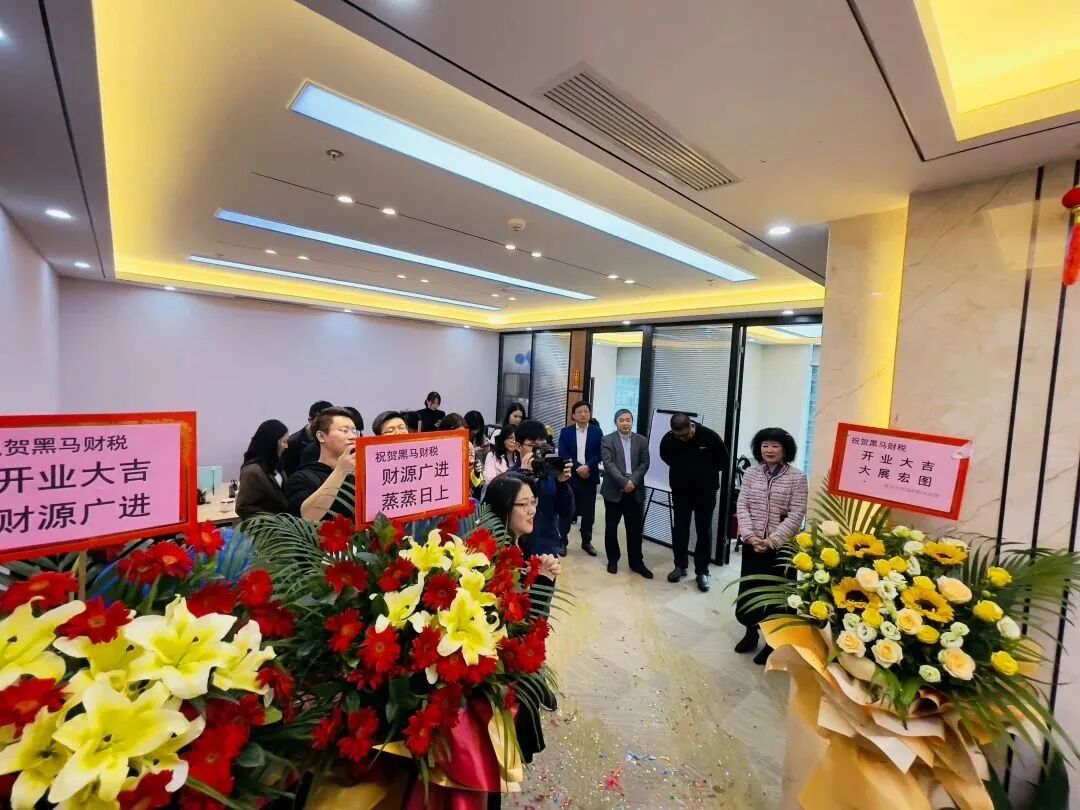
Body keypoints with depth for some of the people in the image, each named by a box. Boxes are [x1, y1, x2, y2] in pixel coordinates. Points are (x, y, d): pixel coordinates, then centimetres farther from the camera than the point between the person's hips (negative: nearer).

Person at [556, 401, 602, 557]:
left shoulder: (597, 432, 3)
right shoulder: (565, 432, 1)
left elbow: (600, 454, -2)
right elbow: (562, 454, -6)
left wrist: (587, 466, -17)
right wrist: (578, 468, -16)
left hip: (590, 477, 1)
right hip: (570, 476, -1)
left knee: (588, 511, 9)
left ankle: (586, 542, 25)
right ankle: (562, 542, 17)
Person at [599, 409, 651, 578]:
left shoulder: (642, 440, 7)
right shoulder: (607, 440, -1)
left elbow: (644, 464, 1)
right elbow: (608, 464, -12)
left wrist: (632, 481, -13)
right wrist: (624, 482, -19)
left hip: (635, 491, 2)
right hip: (614, 490, -2)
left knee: (635, 528, 8)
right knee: (611, 527, 8)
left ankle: (636, 562, 21)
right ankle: (613, 559, 24)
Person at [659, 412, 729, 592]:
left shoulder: (710, 437, -20)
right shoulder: (668, 439, -16)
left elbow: (723, 461, -3)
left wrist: (705, 471, -1)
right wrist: (681, 471, 0)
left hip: (706, 492, -1)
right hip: (680, 491, 1)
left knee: (704, 532, 8)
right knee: (680, 529, 10)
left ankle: (702, 571, 19)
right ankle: (680, 566, 25)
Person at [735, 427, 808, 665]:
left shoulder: (797, 478, -7)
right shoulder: (750, 474, 2)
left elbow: (796, 515, -11)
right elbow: (742, 507, 0)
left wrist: (771, 541, -17)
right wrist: (750, 535, -13)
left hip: (781, 547, -3)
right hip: (752, 544, 3)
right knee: (747, 593, 10)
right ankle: (751, 631, 36)